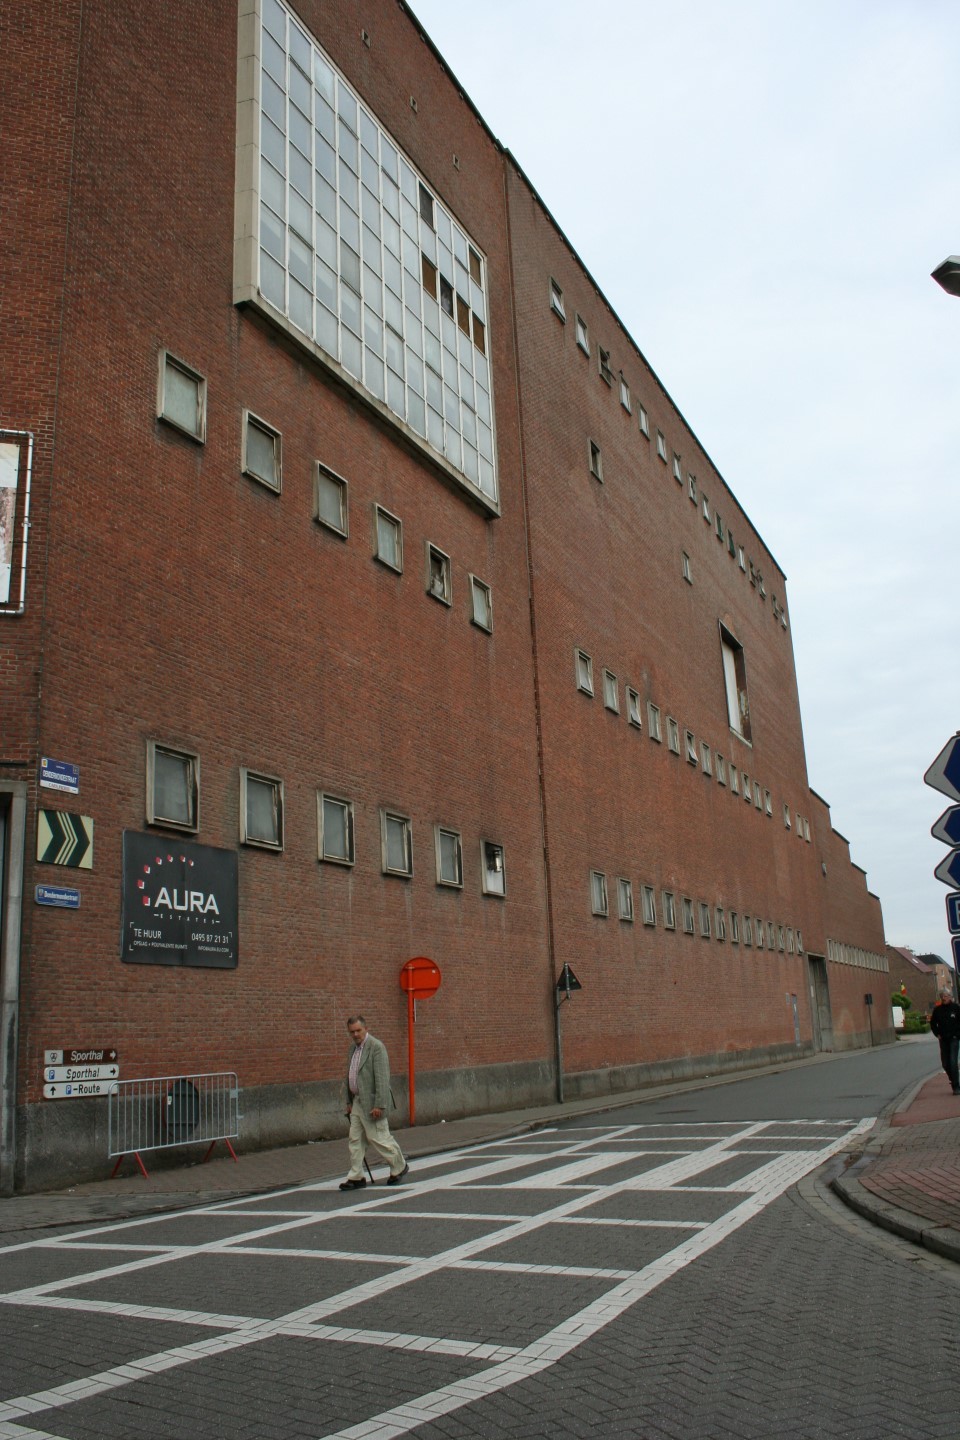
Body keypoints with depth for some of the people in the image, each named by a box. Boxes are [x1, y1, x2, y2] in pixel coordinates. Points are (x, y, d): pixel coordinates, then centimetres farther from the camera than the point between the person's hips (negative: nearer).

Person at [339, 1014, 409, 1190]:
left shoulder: (376, 1047, -16)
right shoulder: (354, 1048, 12)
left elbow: (382, 1078, -20)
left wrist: (380, 1105, -23)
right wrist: (349, 1102, 16)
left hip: (372, 1103, -8)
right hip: (357, 1102, 8)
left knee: (378, 1138, -1)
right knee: (355, 1140, 7)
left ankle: (399, 1167, 19)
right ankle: (356, 1177, 13)